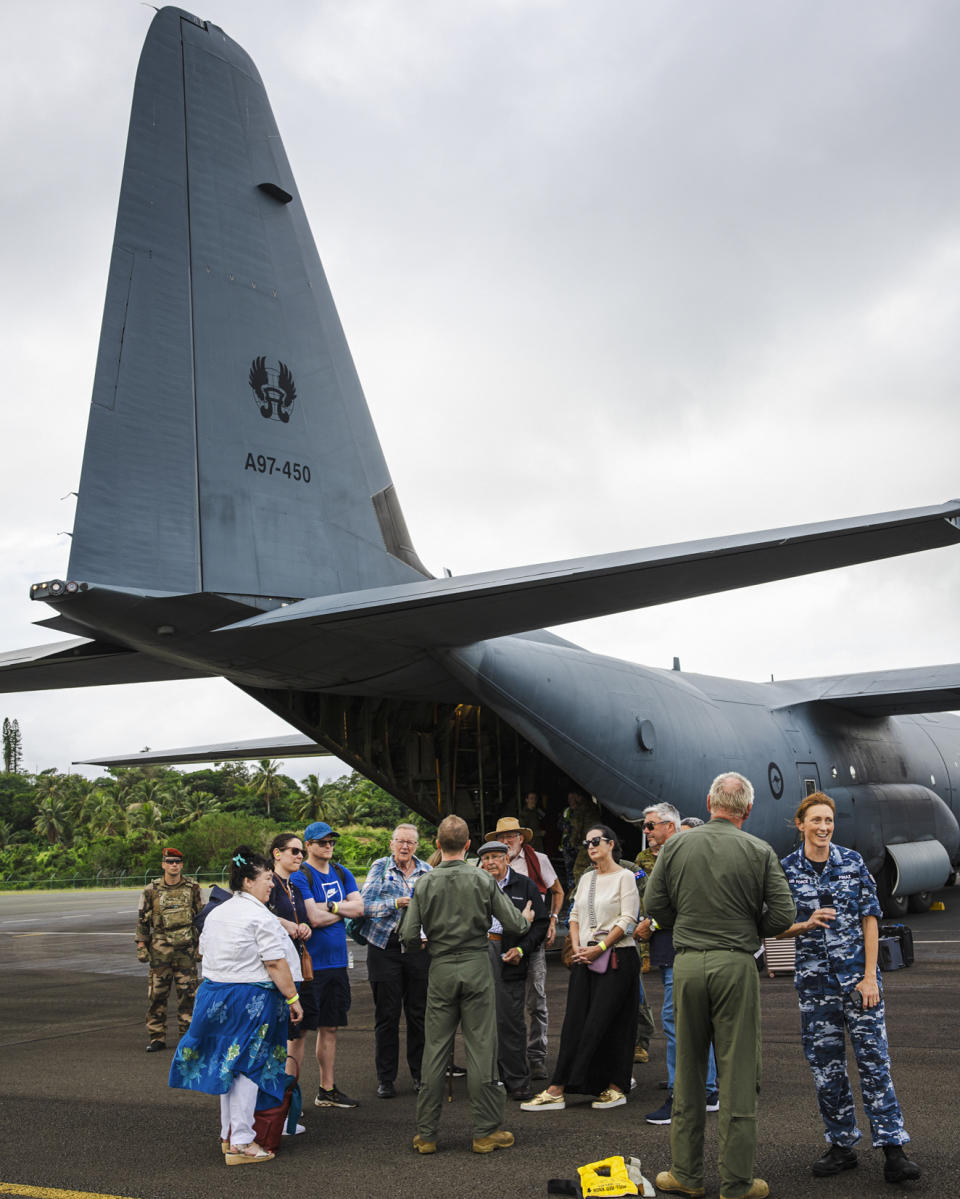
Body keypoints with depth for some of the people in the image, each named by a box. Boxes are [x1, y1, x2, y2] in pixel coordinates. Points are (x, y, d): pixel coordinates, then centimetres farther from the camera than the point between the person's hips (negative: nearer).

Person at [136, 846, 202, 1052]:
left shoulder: (192, 888, 6)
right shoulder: (151, 890, 2)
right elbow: (142, 920, 6)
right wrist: (141, 947, 1)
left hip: (186, 948, 1)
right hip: (160, 948, -1)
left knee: (188, 993, 2)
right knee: (157, 993, 0)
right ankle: (157, 1037, 8)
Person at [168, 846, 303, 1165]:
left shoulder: (215, 913, 11)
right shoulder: (260, 917, -16)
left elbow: (206, 954, 17)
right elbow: (276, 964, -18)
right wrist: (293, 999, -12)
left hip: (214, 993, 8)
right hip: (251, 1001, -8)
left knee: (228, 1064, 16)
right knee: (247, 1067, -3)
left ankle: (228, 1135, 25)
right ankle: (241, 1143, -1)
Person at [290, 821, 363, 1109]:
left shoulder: (342, 873, 11)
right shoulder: (300, 876, -10)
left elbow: (359, 907, 1)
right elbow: (315, 918, -18)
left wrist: (330, 906, -12)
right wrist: (344, 910, -5)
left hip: (337, 961, 7)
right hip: (309, 963, -7)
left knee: (330, 1027, 13)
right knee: (299, 1028, -4)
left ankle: (327, 1090, 22)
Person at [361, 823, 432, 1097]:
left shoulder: (426, 871, 7)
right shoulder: (380, 868, 1)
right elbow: (365, 905, -9)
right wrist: (396, 903, -20)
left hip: (418, 947, 2)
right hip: (385, 948, -2)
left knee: (419, 1012, 5)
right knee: (387, 1015, 3)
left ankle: (420, 1073, 18)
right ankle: (385, 1078, 11)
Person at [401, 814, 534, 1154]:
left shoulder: (424, 884, -3)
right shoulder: (482, 880, -5)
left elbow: (408, 937, -6)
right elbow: (514, 925, -4)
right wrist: (526, 918, 19)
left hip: (441, 970, 1)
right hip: (476, 965, -1)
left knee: (435, 1050, 7)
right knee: (481, 1049, 5)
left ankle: (426, 1134, 13)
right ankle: (486, 1132, 9)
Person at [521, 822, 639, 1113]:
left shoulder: (624, 877, -3)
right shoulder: (586, 879, 17)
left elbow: (628, 920, -10)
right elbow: (575, 915, 17)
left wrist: (600, 947, -14)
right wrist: (577, 947, 1)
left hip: (617, 957, -6)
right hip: (585, 958, 6)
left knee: (599, 1022, -7)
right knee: (575, 1022, 0)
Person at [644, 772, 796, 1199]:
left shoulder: (675, 845, 2)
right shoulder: (759, 852, -3)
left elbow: (653, 904, 3)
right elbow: (783, 915, -4)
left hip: (687, 963, 2)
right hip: (736, 964, -2)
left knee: (687, 1071, 13)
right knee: (738, 1074, 4)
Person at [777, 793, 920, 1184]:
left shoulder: (852, 862, 1)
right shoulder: (787, 869, 1)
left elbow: (869, 919, 0)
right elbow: (779, 927, 4)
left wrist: (869, 976, -7)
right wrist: (807, 924, -17)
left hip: (858, 973, -1)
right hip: (814, 978, 1)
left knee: (873, 1057, -4)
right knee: (825, 1064, 5)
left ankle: (893, 1148, 0)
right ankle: (841, 1145, 17)